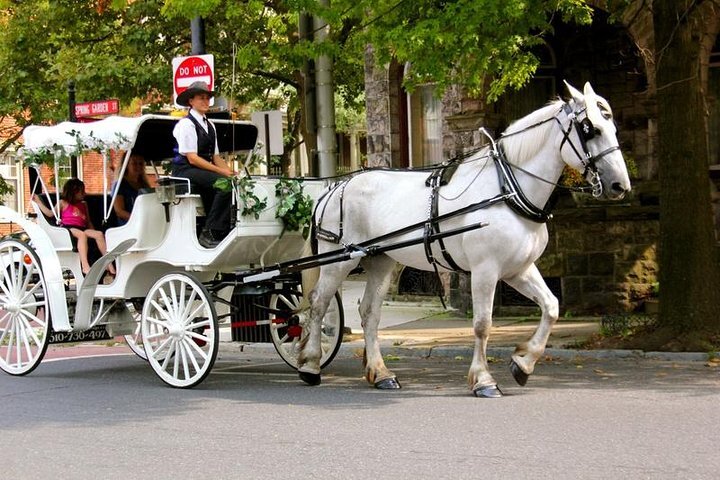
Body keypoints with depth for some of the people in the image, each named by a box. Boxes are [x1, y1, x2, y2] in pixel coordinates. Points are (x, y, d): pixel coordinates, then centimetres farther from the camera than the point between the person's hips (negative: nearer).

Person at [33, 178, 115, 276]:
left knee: (99, 234, -23)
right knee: (82, 234, -38)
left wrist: (93, 233, 13)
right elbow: (51, 213, 5)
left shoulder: (83, 205, 29)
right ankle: (85, 266, -51)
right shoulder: (63, 203, 15)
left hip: (82, 228, 5)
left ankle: (108, 264, -27)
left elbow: (88, 222, 28)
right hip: (68, 228, -5)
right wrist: (38, 202, 1)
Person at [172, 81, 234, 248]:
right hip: (185, 171, -8)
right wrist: (221, 171, -18)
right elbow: (192, 159, -15)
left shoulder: (209, 126, 19)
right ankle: (210, 233, -26)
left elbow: (215, 156, 18)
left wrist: (230, 171, -2)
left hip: (203, 171, 8)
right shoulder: (186, 124, -7)